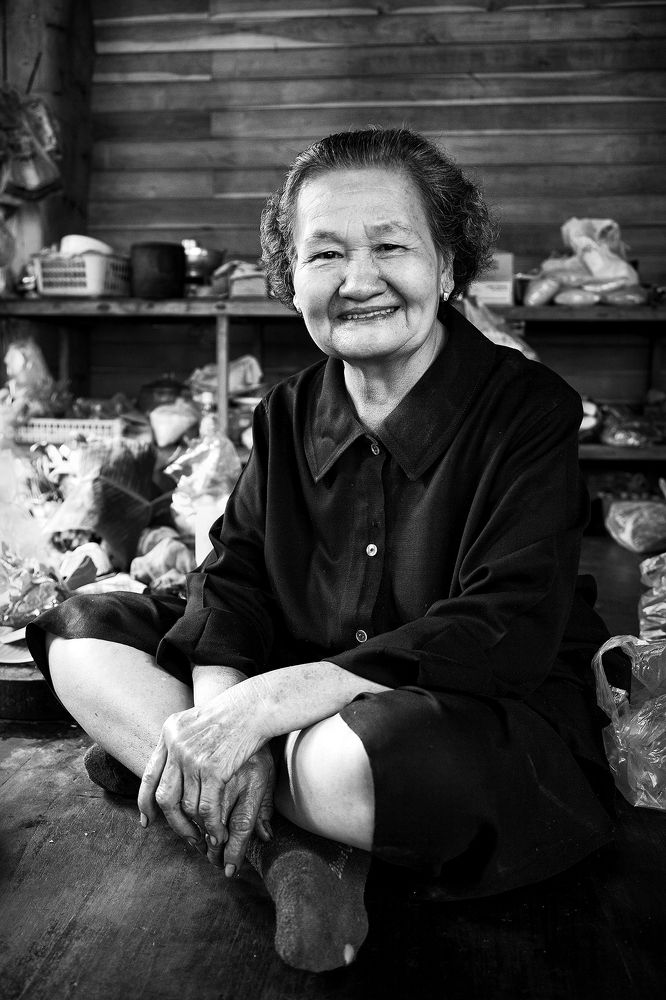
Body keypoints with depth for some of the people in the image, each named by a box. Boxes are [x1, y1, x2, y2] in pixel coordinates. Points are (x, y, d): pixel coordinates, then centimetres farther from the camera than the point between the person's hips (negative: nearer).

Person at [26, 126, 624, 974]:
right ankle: (293, 849, -17)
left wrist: (266, 700, -30)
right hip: (303, 702, 6)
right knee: (82, 637, -2)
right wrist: (217, 711, -22)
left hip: (501, 719, -5)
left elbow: (507, 635, -24)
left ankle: (153, 766, -8)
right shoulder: (289, 414, 4)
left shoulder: (528, 409, -15)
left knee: (350, 761, -41)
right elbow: (233, 578, 1)